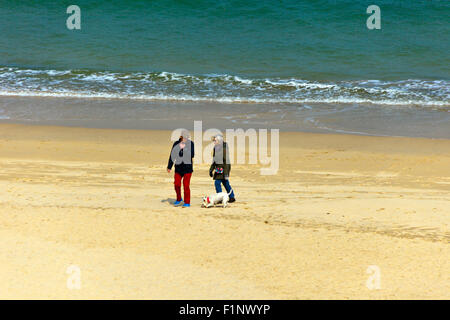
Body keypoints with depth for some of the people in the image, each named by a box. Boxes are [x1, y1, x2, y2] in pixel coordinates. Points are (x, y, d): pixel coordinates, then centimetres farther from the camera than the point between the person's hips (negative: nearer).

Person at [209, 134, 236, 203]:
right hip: (218, 167, 9)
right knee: (225, 183, 14)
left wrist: (226, 172, -22)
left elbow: (226, 160, -19)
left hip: (223, 168, -9)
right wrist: (211, 169, 16)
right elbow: (215, 160, 17)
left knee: (217, 183, -12)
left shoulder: (224, 148, -16)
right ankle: (232, 197, 24)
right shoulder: (216, 148, 9)